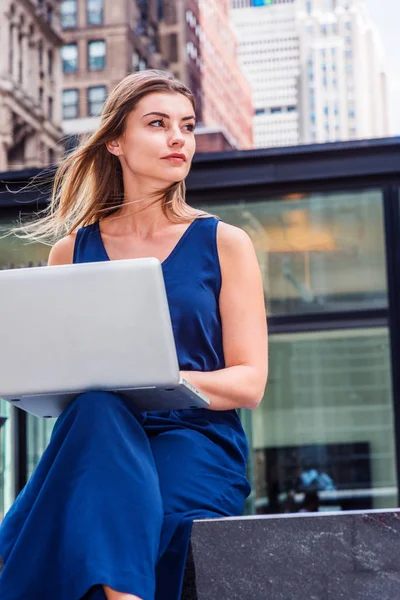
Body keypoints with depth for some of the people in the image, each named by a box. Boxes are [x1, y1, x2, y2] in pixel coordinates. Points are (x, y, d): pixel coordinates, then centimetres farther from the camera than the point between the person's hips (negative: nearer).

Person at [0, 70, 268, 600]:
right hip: (97, 438, 3)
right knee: (98, 407, -36)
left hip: (196, 442, -2)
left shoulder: (225, 244, 9)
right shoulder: (72, 251, 15)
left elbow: (249, 383, 2)